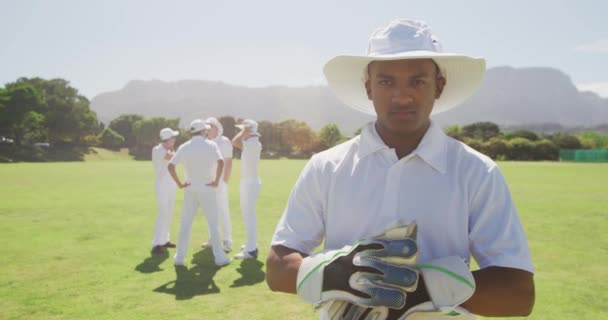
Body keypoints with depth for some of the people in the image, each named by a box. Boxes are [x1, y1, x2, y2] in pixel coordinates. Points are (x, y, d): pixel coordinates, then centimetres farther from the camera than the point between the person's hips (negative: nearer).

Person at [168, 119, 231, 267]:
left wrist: (179, 183, 2)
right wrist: (216, 181, -13)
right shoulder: (211, 145, -5)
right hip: (207, 188, -3)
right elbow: (220, 162, -21)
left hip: (190, 189, 3)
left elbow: (170, 166, -3)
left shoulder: (184, 147, 4)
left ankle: (179, 257, 13)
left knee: (185, 223, 10)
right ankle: (219, 257, 6)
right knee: (213, 223, 3)